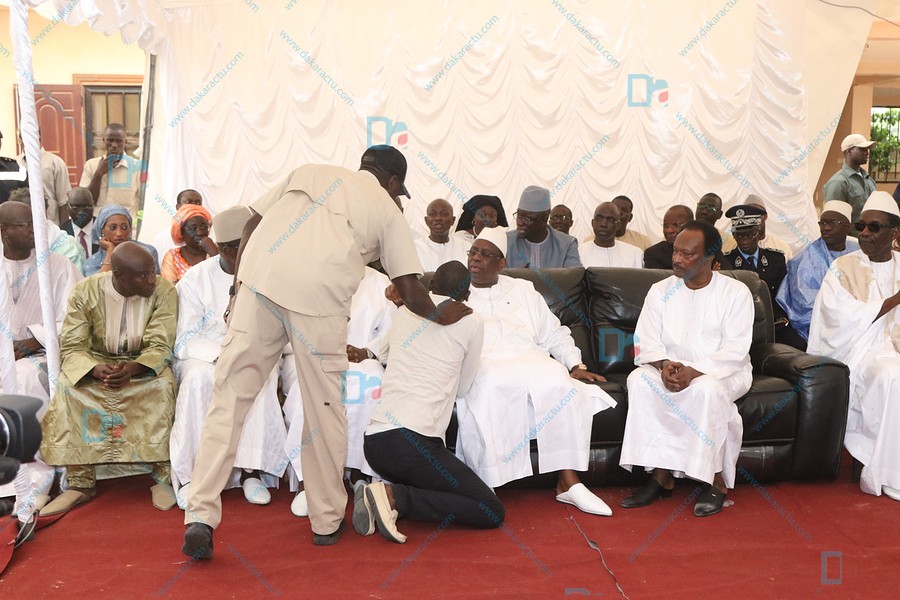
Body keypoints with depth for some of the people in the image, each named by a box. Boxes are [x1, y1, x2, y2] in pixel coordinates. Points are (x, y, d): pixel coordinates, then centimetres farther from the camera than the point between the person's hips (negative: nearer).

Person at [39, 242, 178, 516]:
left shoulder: (164, 291, -15)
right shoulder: (85, 292, -13)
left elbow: (160, 347, -16)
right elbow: (71, 347, -13)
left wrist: (133, 368, -37)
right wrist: (96, 369, -35)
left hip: (145, 363, -1)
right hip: (96, 361, 2)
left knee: (163, 385, -33)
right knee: (66, 388, -28)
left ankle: (161, 476, -22)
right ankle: (80, 482, -18)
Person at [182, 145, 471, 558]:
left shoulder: (309, 172, 29)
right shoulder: (387, 209, 20)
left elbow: (251, 224, 19)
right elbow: (411, 294, 14)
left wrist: (238, 287, 22)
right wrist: (442, 316, 33)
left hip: (259, 281, 3)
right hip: (319, 297, -2)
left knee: (229, 400, 7)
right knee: (324, 410, 11)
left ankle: (201, 516, 2)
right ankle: (327, 521, 24)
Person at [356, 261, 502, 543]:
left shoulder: (404, 311, 17)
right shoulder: (471, 322, 4)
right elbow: (462, 389, 12)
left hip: (373, 440, 7)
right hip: (412, 442, -7)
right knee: (492, 512, 1)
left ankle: (381, 496, 1)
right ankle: (396, 497, -12)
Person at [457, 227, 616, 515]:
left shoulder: (523, 290, 25)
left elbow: (555, 334, 22)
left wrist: (576, 365, 8)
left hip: (529, 361, 2)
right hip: (479, 367, -2)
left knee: (560, 383, -31)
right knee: (489, 388, -38)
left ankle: (568, 481, -27)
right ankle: (484, 488, -32)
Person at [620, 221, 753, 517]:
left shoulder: (736, 293, -6)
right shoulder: (660, 291, 5)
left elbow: (735, 351, -14)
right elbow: (646, 343, -1)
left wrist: (693, 372, -28)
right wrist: (664, 365, -23)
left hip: (722, 372, -3)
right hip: (671, 370, 3)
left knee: (707, 389, -37)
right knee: (639, 380, -27)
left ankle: (715, 480, -19)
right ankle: (661, 475, -23)